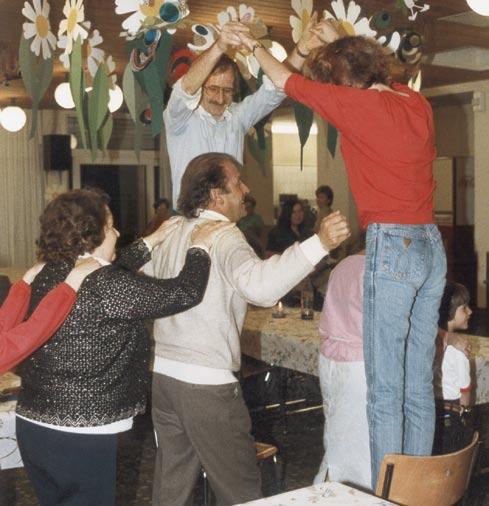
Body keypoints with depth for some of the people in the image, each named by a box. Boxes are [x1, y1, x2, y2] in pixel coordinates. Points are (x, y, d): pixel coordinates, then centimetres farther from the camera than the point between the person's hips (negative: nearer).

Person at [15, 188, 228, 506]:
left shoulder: (48, 275, 4)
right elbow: (185, 293, -18)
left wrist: (151, 242, 26)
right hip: (81, 435, -8)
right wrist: (199, 248, -1)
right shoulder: (103, 286, -20)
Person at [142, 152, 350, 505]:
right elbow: (258, 284, -35)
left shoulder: (170, 234, 11)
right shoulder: (224, 237, -14)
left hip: (162, 371, 8)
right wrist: (319, 244, -41)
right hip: (206, 383, -8)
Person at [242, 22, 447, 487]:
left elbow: (288, 82, 6)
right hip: (431, 244, 8)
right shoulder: (416, 102, 11)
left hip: (392, 244, -8)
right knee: (419, 383, 12)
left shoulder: (359, 104, -8)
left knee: (385, 390, -3)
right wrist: (338, 43, 42)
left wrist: (254, 45, 23)